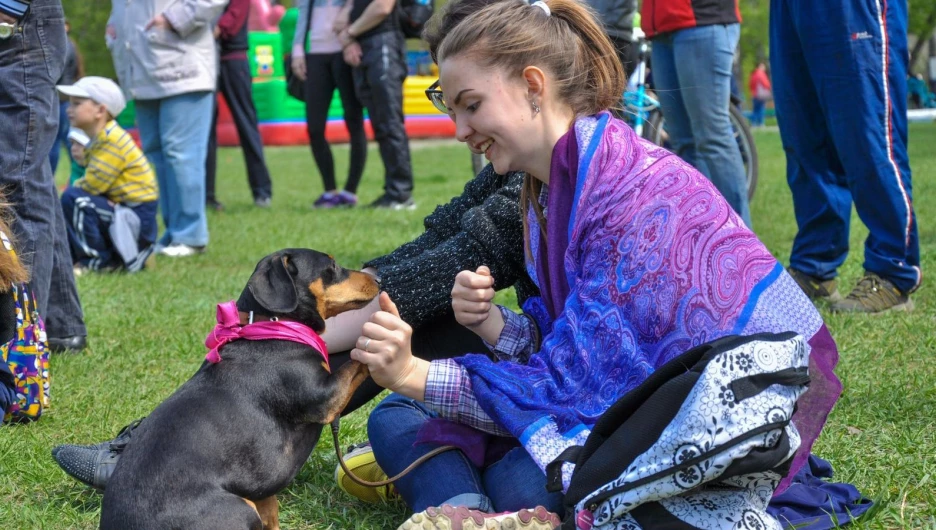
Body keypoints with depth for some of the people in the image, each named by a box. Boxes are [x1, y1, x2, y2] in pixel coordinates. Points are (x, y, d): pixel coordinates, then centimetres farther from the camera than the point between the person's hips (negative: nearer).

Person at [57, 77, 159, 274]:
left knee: (72, 199, -24)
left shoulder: (114, 141, -17)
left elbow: (91, 185, -22)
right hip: (120, 211, 10)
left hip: (137, 222, -10)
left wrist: (75, 188, -3)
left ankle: (97, 260, -11)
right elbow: (90, 184, 10)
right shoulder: (98, 141, 13)